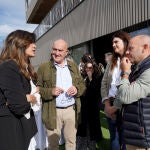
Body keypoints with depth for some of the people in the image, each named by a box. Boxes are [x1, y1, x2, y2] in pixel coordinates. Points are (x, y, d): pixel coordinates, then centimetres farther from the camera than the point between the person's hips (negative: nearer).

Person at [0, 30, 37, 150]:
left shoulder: (24, 67, 11)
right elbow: (18, 105, -25)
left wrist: (25, 98, -13)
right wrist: (29, 99, -6)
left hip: (22, 123, 9)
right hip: (11, 126, -9)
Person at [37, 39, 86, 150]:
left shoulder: (73, 66, 8)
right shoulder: (43, 68, -1)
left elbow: (82, 84, 12)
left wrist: (77, 89, -10)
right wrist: (51, 91, -20)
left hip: (71, 110, 3)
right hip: (53, 112, -2)